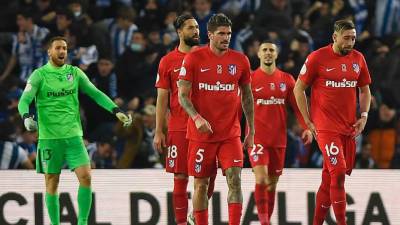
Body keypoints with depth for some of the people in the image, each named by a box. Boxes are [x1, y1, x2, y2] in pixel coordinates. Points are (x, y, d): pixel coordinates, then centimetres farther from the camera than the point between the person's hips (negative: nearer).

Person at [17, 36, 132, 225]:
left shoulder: (75, 73, 8)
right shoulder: (39, 75, -1)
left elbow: (95, 94, 9)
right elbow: (24, 101, -10)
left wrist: (116, 111, -3)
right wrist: (26, 117, -31)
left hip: (73, 135, 2)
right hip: (49, 137, -2)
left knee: (85, 176, -11)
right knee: (52, 183, 3)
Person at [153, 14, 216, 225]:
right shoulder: (168, 61, 3)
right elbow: (162, 99, 3)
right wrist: (159, 132, -2)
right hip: (179, 127, -2)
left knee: (209, 175, 0)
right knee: (181, 177, 0)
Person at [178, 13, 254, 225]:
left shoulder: (240, 60, 4)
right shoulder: (193, 59, -4)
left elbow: (247, 96, 14)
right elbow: (183, 95, -4)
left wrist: (251, 130, 12)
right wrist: (197, 117, -22)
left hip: (231, 134, 1)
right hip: (201, 134, -1)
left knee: (234, 179, -12)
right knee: (201, 184, 4)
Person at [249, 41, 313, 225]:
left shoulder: (287, 80, 7)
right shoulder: (250, 79, -1)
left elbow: (297, 105, 6)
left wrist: (306, 127, -7)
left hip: (279, 139, 3)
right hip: (257, 138, -3)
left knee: (272, 184, 9)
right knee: (261, 179, -17)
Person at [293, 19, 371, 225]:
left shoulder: (358, 59, 8)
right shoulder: (318, 58, -7)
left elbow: (364, 90, 21)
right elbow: (298, 89, -1)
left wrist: (364, 115, 6)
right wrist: (308, 122, -3)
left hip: (349, 128, 5)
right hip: (326, 128, -5)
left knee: (329, 177, 10)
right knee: (338, 173, -15)